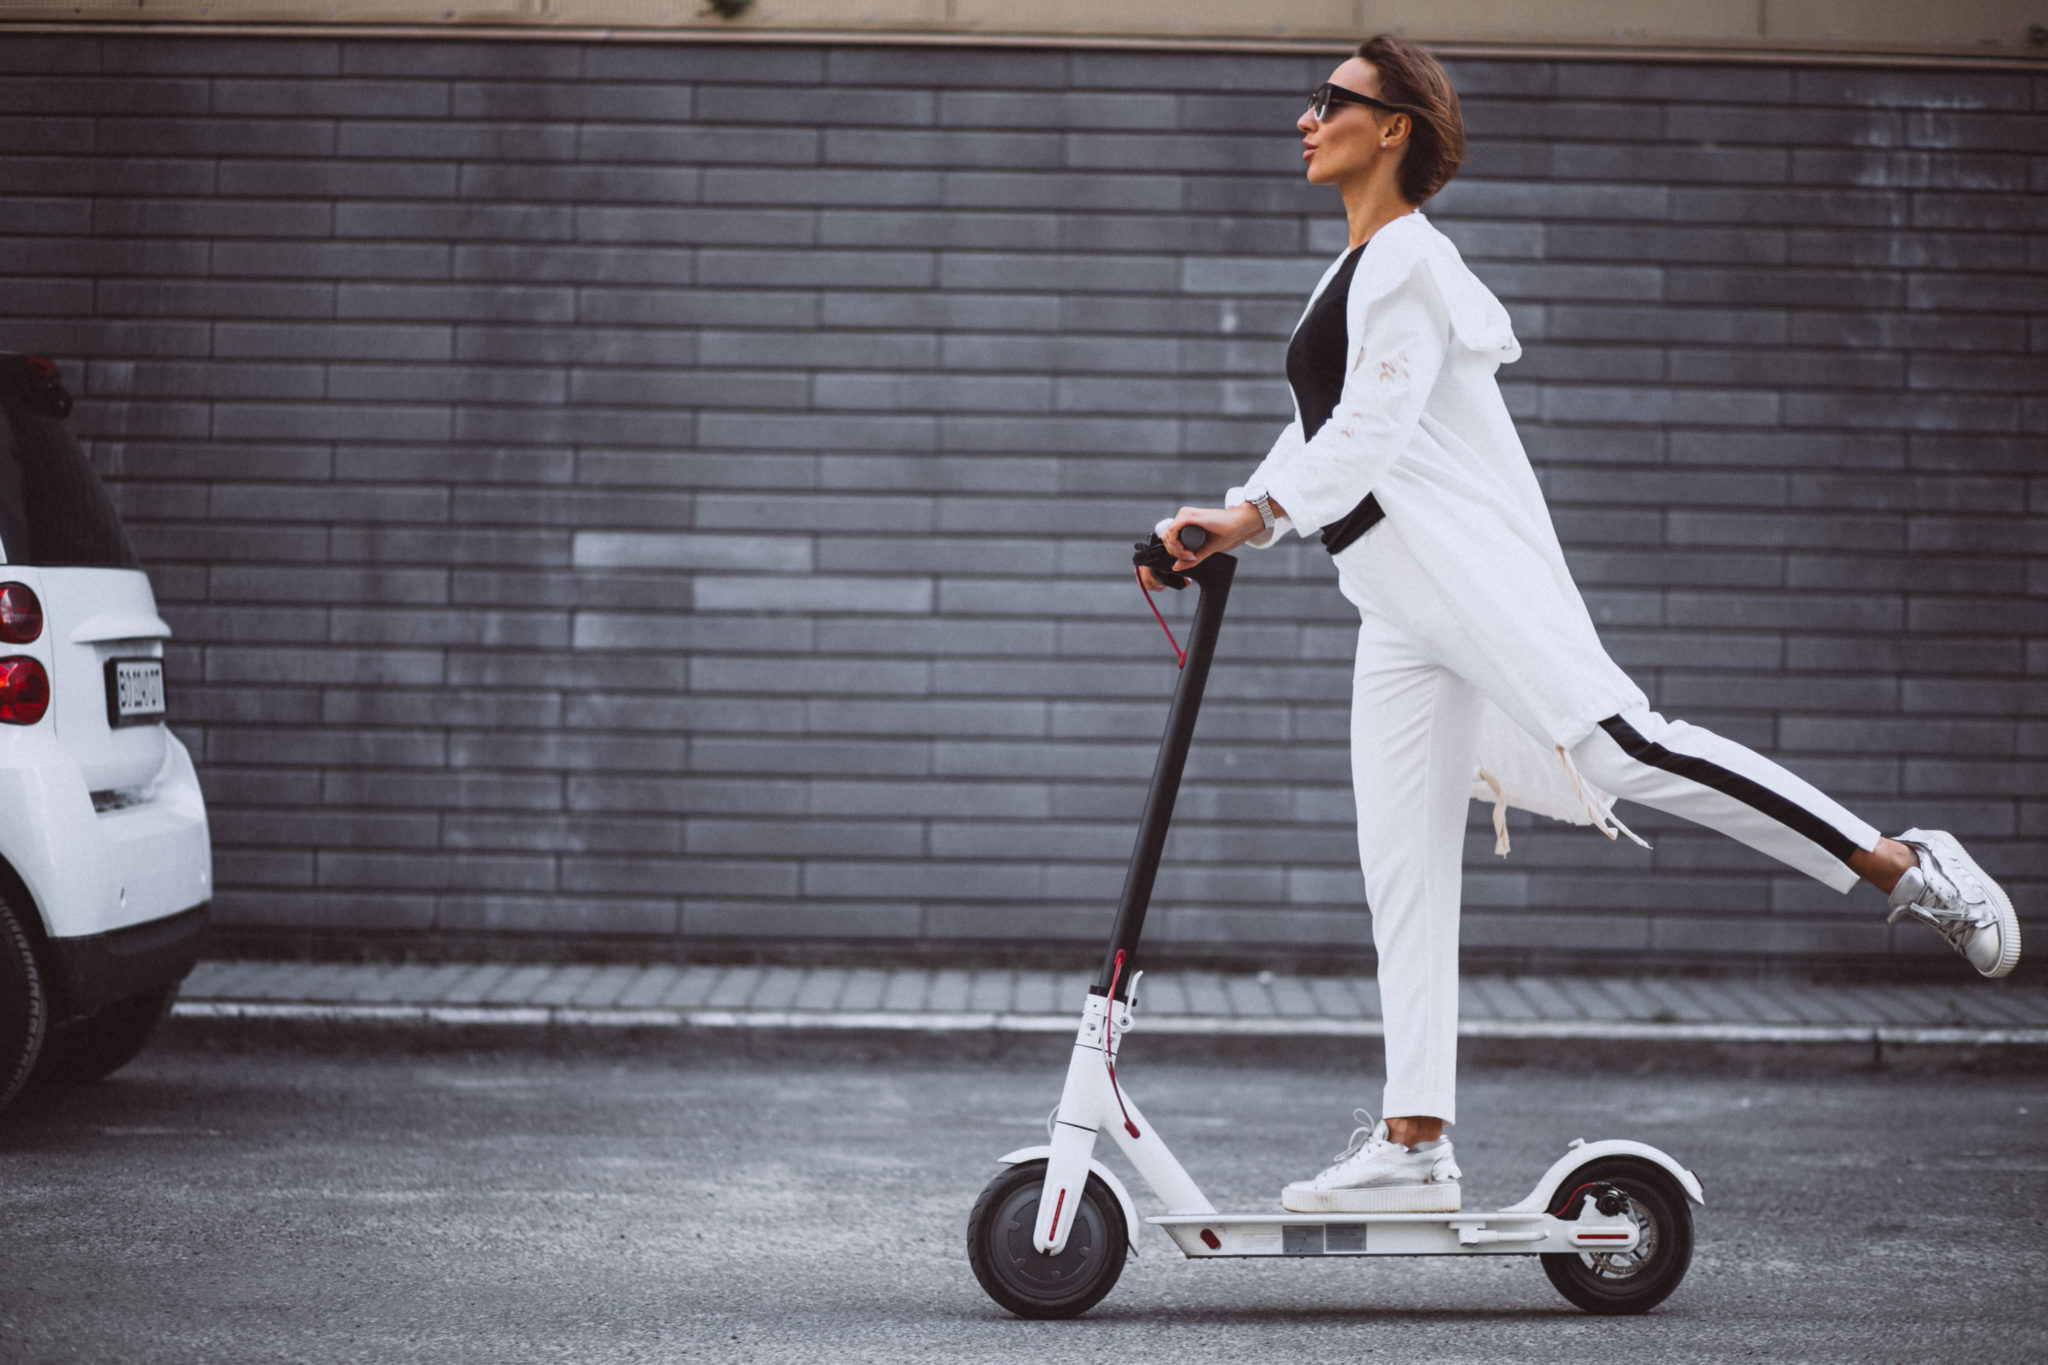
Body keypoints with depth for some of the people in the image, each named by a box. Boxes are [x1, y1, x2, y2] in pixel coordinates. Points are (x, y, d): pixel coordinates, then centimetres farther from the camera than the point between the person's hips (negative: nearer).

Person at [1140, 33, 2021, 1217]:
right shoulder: (1359, 272, 25)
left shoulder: (1408, 259, -4)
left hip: (1471, 570, -9)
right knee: (1403, 866, 3)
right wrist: (1229, 526, 22)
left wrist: (1252, 515, -26)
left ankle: (1906, 866, -20)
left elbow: (1372, 425, -17)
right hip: (1403, 607, 9)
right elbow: (1327, 431, 31)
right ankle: (1415, 1145, 2)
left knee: (1620, 745, -23)